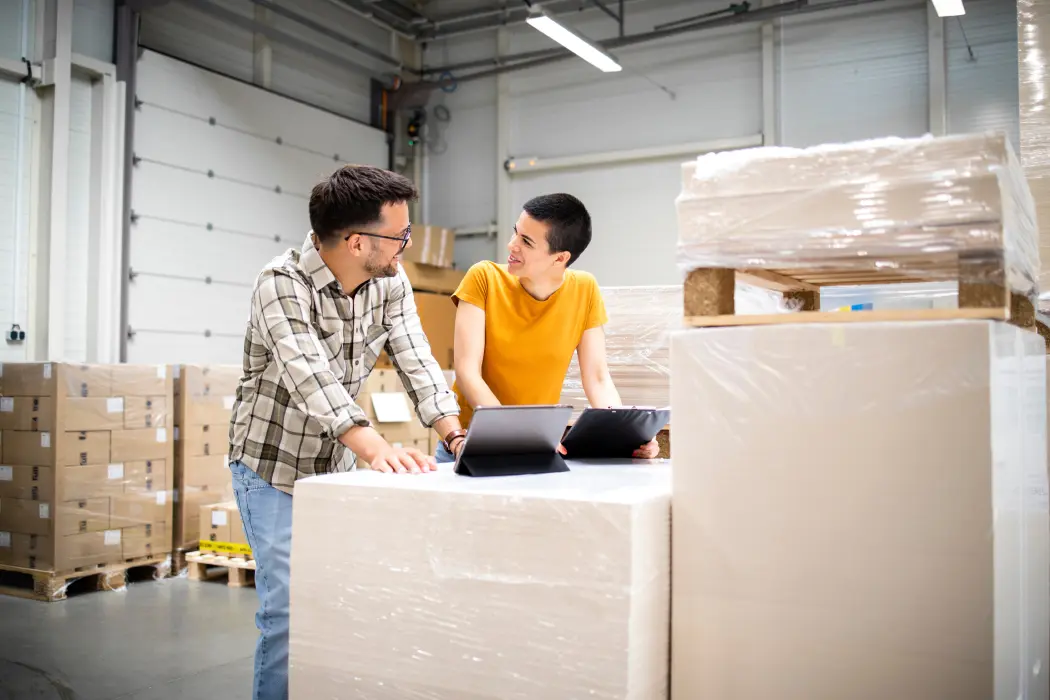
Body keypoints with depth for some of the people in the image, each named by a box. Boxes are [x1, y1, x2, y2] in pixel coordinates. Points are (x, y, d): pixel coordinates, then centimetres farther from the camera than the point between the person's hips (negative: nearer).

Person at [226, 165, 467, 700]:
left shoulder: (391, 283, -7)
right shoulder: (283, 283, -25)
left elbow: (417, 361, -13)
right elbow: (310, 374, -38)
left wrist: (455, 433, -30)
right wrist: (375, 447, -51)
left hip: (338, 465, 6)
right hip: (273, 466, -5)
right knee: (289, 610, -4)